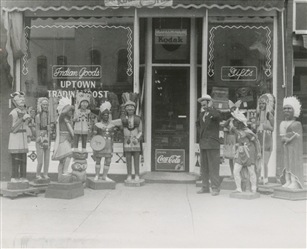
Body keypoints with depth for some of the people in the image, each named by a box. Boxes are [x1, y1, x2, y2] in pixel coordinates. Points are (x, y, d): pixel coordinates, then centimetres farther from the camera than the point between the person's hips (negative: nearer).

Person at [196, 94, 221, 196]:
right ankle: (205, 187, 17)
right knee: (204, 167, 9)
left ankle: (215, 188, 2)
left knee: (213, 167, -5)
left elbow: (216, 115, -30)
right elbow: (199, 123, 29)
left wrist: (208, 108, -19)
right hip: (203, 143, 7)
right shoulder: (202, 113, 15)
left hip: (212, 144, -7)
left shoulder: (215, 112, -5)